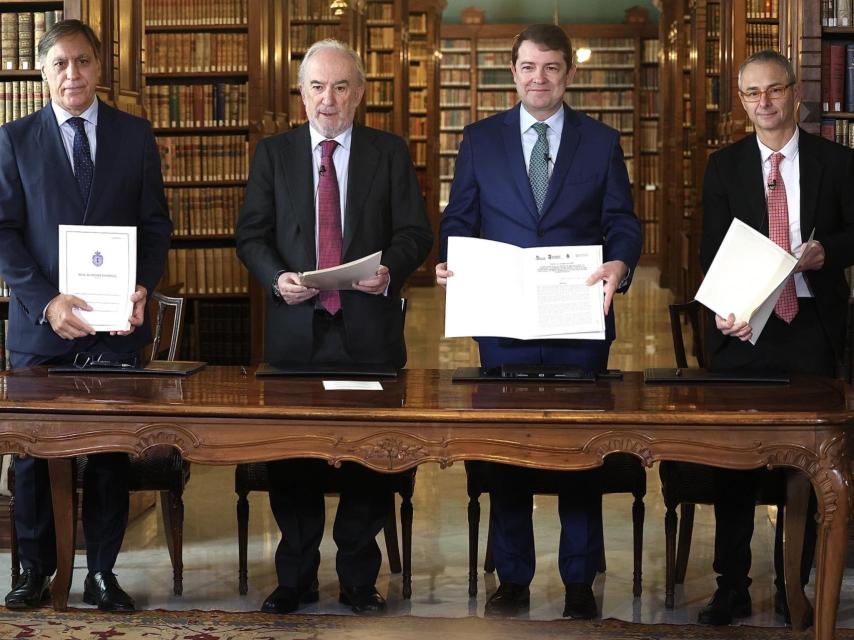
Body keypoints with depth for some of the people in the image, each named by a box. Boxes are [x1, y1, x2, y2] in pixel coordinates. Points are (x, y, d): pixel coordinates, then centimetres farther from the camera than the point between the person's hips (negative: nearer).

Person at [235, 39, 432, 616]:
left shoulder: (390, 153, 7)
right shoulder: (273, 154, 9)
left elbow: (415, 232, 4)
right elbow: (252, 233, 7)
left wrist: (391, 272, -16)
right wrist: (278, 278, -12)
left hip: (369, 325, 0)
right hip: (296, 326, 1)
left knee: (370, 455, 4)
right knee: (292, 456, 6)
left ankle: (360, 579, 17)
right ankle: (296, 579, 19)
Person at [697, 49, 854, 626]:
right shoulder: (725, 166, 7)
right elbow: (711, 250, 3)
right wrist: (723, 311, -13)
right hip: (742, 327, 0)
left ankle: (794, 589, 16)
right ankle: (732, 588, 10)